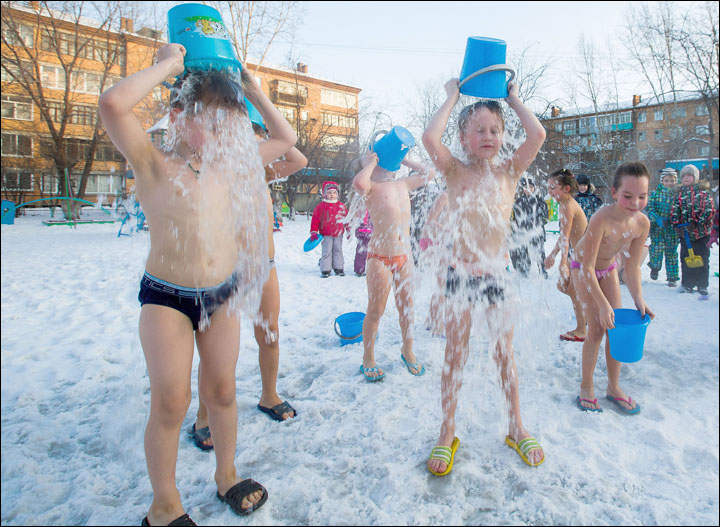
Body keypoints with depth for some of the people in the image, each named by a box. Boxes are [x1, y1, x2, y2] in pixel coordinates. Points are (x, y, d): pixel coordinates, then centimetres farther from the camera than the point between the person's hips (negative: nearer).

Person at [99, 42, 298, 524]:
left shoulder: (231, 165, 4)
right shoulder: (155, 164, -10)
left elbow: (287, 139, 14)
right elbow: (114, 105, -29)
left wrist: (253, 91, 8)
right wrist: (169, 64, -16)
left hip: (222, 295, 5)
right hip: (166, 298, -4)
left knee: (222, 390, 14)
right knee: (171, 402, 0)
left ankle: (227, 474, 36)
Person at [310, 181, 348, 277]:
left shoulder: (341, 205, 4)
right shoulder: (321, 206, -5)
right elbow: (315, 220, -5)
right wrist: (313, 232, -9)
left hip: (338, 233, 3)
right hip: (326, 234, -3)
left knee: (338, 250, 11)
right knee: (327, 252, -1)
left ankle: (339, 268, 21)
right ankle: (325, 270, 7)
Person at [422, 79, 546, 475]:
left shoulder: (508, 171, 3)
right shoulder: (456, 171, -3)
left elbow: (537, 135, -12)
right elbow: (430, 138, -21)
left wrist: (513, 99, 1)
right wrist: (452, 97, -7)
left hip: (496, 276, 2)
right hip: (460, 275, -2)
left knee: (505, 354, 13)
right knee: (455, 355, 7)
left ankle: (516, 427, 32)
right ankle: (447, 434, 23)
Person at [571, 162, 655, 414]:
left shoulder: (643, 222, -19)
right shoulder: (602, 218, -37)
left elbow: (632, 266, -8)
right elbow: (588, 266, -33)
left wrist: (638, 299, -17)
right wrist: (602, 303, -34)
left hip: (609, 268, 6)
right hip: (583, 268, -5)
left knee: (617, 326, 4)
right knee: (597, 328, -10)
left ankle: (613, 387, 19)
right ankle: (586, 387, 7)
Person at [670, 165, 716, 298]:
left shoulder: (704, 192, 0)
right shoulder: (679, 194, 9)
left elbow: (710, 210, -8)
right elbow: (674, 211, 6)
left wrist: (697, 223, -18)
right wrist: (676, 223, -10)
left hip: (701, 232, -3)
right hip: (684, 233, 3)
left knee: (702, 260, 0)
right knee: (685, 259, 7)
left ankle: (702, 287, 7)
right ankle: (687, 284, 17)